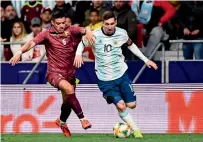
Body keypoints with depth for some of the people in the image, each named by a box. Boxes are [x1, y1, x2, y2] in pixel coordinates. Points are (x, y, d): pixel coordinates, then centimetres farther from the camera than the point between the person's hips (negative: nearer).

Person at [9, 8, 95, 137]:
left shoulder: (71, 31, -4)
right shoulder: (47, 34, -10)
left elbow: (82, 30, -21)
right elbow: (32, 43, -21)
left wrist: (87, 31, -46)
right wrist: (20, 52, -38)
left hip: (70, 73, 4)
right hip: (54, 72, -4)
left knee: (68, 101, 18)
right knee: (69, 89, -32)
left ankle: (62, 122, 49)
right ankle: (82, 118, -25)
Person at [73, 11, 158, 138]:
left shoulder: (121, 33, -6)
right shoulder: (95, 36, -14)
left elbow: (130, 45, 13)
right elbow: (82, 43, 4)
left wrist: (145, 60, 15)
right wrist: (78, 54, -18)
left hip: (121, 74, 3)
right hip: (105, 79, -3)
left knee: (131, 104, 0)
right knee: (120, 105, -14)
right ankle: (135, 130, 2)